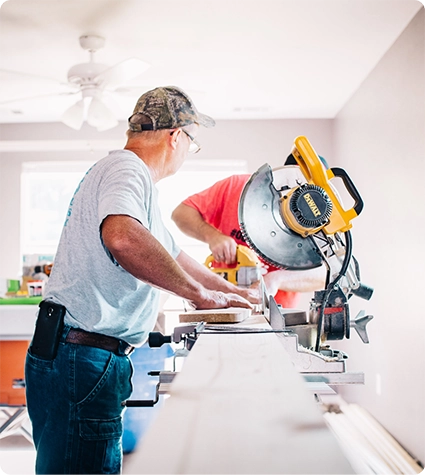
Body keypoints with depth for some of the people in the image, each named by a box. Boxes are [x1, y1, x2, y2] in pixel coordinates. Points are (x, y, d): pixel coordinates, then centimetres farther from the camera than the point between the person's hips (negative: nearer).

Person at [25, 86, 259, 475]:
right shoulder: (126, 170, -12)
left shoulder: (130, 175, 22)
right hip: (82, 359, -11)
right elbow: (122, 237, -36)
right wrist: (198, 292, -25)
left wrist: (235, 293, 37)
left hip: (94, 358, 11)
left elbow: (171, 256, 33)